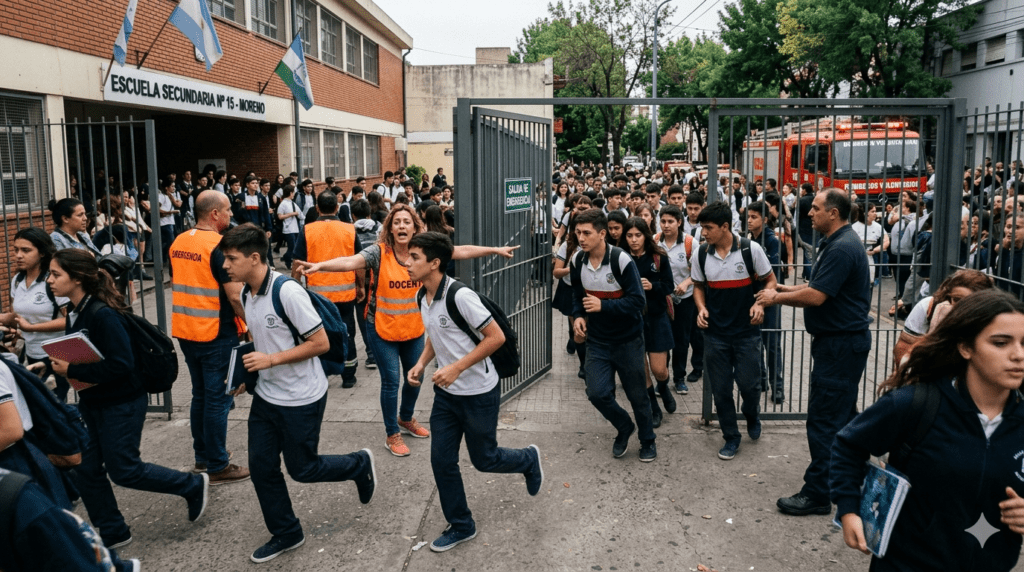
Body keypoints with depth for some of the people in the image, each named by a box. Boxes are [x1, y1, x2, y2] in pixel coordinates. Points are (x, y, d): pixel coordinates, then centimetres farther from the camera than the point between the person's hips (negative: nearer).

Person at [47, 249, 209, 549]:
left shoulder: (102, 314, -24)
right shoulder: (75, 313, 3)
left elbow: (120, 364, -28)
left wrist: (72, 371, -22)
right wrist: (61, 367, -6)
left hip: (121, 403, -9)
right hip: (91, 401, 9)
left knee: (123, 470, 2)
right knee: (85, 469, 11)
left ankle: (193, 486, 21)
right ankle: (112, 532, 28)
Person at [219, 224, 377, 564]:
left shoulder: (287, 291, -24)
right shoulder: (246, 294, 2)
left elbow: (321, 343, -23)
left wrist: (271, 359, -25)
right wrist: (248, 375, 7)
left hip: (301, 399, -8)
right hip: (266, 396, 8)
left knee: (301, 468, 4)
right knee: (261, 466, 9)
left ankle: (360, 465, 31)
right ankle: (286, 534, 27)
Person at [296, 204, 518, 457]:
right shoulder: (379, 252, -15)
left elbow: (462, 251, -3)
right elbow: (349, 261, -30)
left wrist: (495, 250, -4)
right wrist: (319, 265, -47)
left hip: (414, 329, 4)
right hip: (382, 330, -4)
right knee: (391, 381, 1)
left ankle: (406, 419, 44)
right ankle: (392, 435, 19)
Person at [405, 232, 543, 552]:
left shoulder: (460, 296, -25)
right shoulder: (423, 297, 0)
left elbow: (496, 337, -22)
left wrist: (456, 368, -25)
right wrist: (421, 364, -1)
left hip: (479, 393, -7)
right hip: (447, 394, 7)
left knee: (483, 460, 8)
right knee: (441, 460, 6)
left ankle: (529, 460, 40)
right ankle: (460, 526, 24)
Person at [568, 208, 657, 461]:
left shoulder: (621, 260, -21)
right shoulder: (577, 262, -5)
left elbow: (637, 301, -21)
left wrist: (603, 305, -29)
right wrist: (578, 316, -7)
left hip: (627, 339, -4)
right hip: (597, 340, 4)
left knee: (637, 395, 9)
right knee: (597, 393, -5)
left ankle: (647, 441, 34)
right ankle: (624, 427, 26)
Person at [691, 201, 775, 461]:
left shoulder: (751, 249, -12)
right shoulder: (700, 254, -3)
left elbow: (770, 280, 0)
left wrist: (760, 304, -18)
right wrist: (701, 308, -7)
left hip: (747, 332, -2)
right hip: (715, 334, 2)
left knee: (749, 384, 2)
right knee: (720, 389, 7)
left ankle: (752, 415, 38)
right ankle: (731, 437, 26)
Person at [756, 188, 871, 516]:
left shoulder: (841, 248, -20)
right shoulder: (837, 243, 14)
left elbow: (816, 296, -24)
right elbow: (818, 288, 18)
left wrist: (777, 297, -10)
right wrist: (783, 291, 6)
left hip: (840, 345, -11)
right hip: (843, 341, 11)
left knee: (824, 418, -6)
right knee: (843, 414, 20)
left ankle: (817, 494, 1)